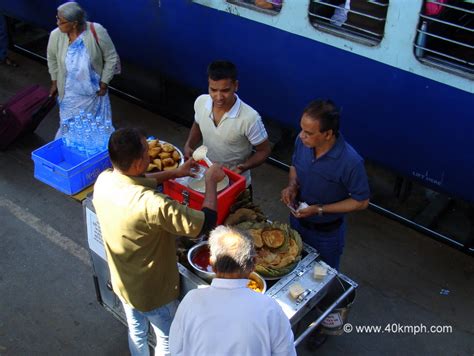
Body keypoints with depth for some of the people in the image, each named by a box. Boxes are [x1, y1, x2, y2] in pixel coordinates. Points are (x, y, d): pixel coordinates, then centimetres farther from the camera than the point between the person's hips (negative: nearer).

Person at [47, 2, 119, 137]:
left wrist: (104, 83, -10)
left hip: (94, 92, -1)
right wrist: (54, 82, 12)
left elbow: (111, 57, -12)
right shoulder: (56, 35, -15)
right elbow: (52, 58, 5)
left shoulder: (97, 32, -24)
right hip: (70, 95, 1)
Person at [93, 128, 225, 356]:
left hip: (122, 284, 7)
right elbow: (206, 222, -33)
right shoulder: (151, 205, -40)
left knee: (136, 333, 32)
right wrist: (211, 181, -19)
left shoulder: (103, 181, -18)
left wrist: (173, 173, 2)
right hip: (154, 292, -6)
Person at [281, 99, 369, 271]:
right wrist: (292, 185, -17)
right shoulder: (302, 141, -19)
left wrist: (320, 209, -26)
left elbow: (361, 201, -21)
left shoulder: (351, 162, -34)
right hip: (297, 220, 5)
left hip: (326, 233, -4)